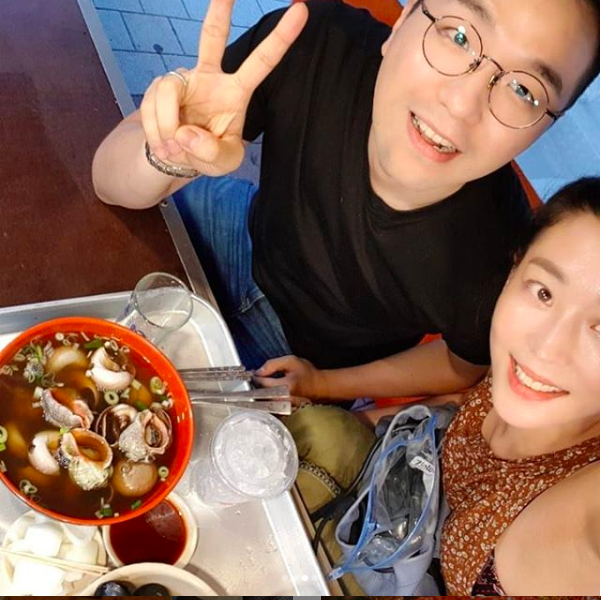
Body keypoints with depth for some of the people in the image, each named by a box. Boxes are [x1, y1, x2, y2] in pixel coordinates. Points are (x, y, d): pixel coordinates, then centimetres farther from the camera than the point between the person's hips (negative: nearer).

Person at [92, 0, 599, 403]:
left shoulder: (498, 272, -36)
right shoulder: (315, 45, -34)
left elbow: (464, 366, -11)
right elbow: (112, 181, -27)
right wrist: (169, 157, -49)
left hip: (309, 356, -2)